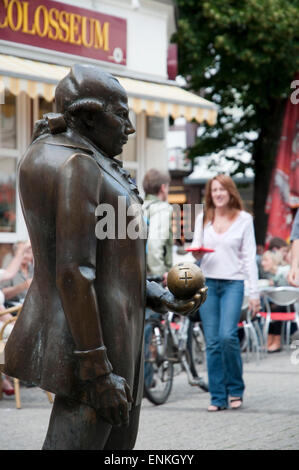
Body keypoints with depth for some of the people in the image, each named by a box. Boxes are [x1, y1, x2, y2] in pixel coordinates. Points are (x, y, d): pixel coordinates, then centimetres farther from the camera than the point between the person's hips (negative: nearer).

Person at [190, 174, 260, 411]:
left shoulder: (244, 219, 3)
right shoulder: (203, 219, 10)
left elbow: (249, 257, 2)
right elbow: (195, 248, 18)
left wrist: (254, 292, -3)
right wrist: (196, 254, -7)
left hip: (233, 283, -3)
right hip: (207, 282, 3)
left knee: (228, 336, -17)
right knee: (212, 342, 0)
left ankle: (235, 389, 2)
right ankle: (218, 397, 6)